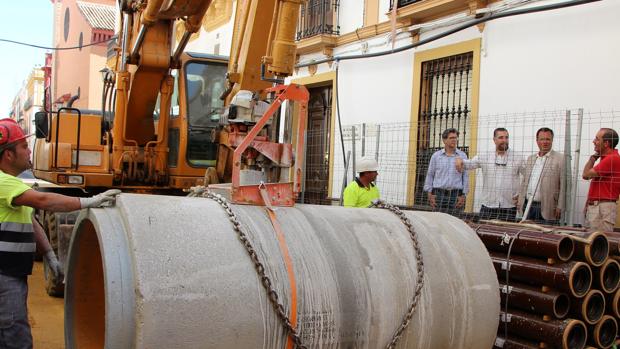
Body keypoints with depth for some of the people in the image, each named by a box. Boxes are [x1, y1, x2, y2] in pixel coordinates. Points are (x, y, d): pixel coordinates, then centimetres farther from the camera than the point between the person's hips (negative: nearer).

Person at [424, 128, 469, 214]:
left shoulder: (462, 156, 8)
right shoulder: (436, 155, 8)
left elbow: (465, 177, 8)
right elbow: (430, 175, 10)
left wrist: (463, 195, 2)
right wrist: (429, 194, 3)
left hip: (456, 194, 0)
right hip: (439, 194, 0)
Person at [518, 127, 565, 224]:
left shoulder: (560, 159, -3)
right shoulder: (530, 158, 17)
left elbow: (564, 185, -7)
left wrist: (560, 207, -12)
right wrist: (520, 202, 12)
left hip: (546, 208, -5)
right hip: (528, 206, 5)